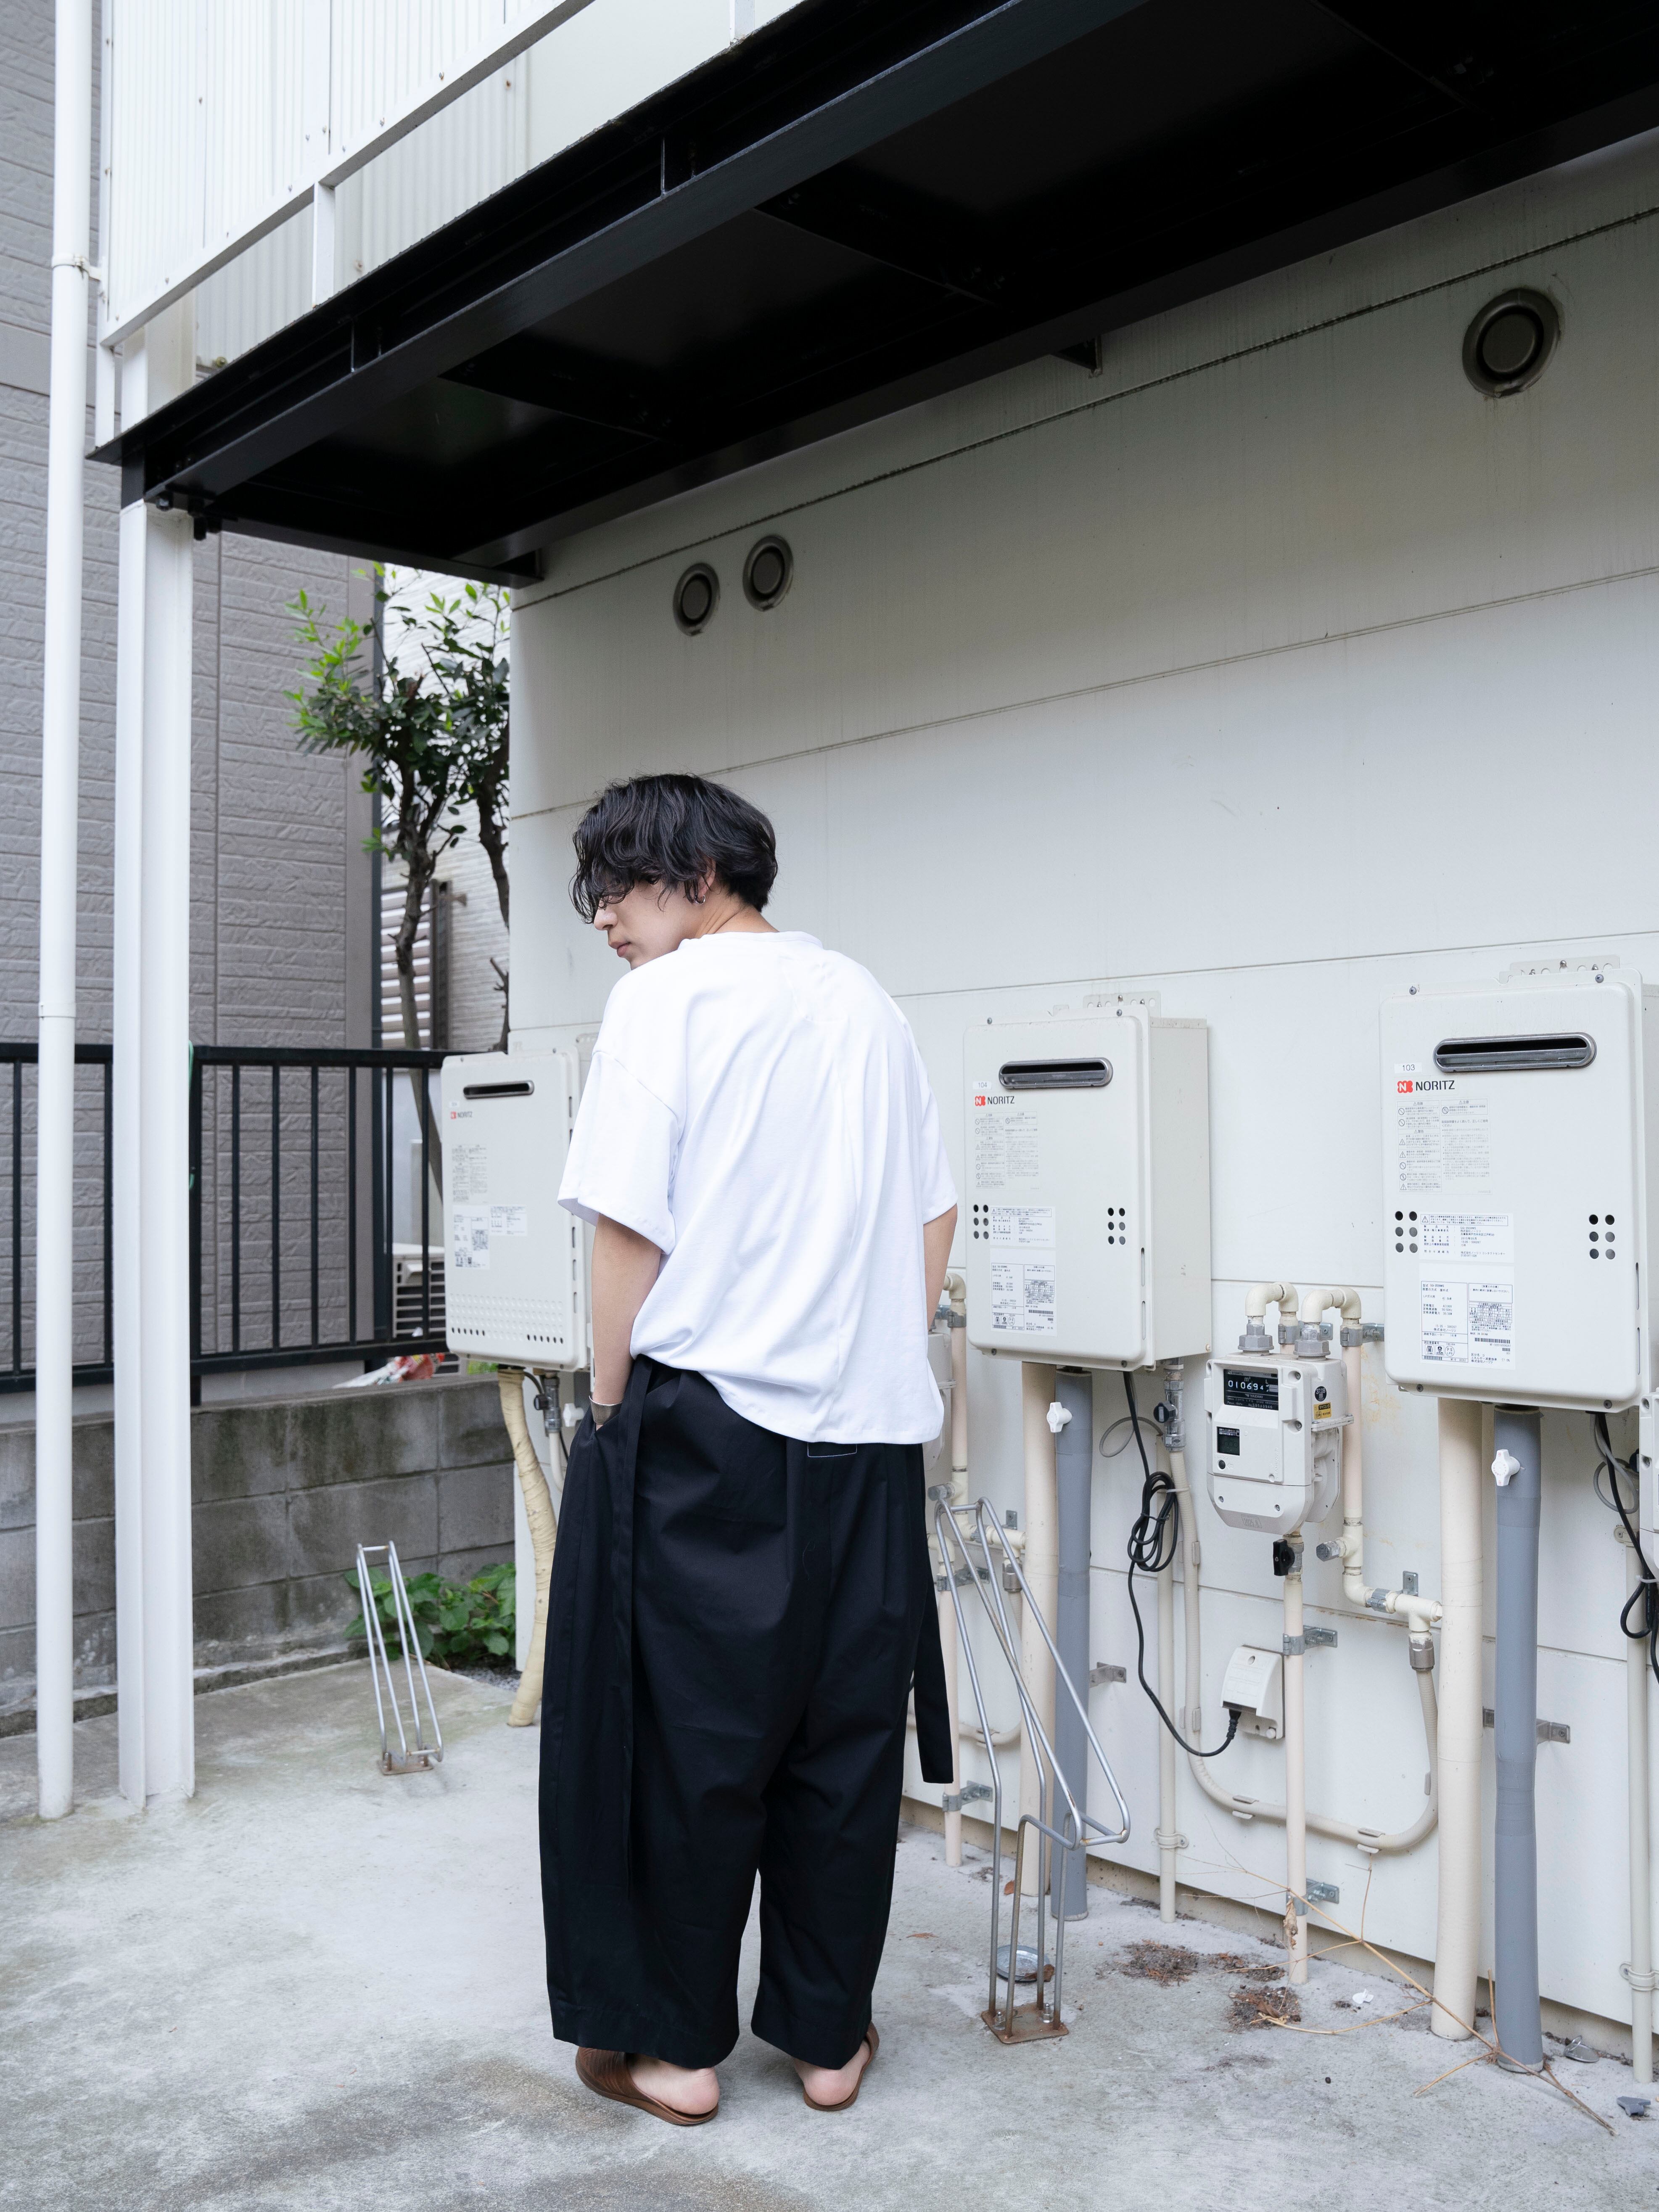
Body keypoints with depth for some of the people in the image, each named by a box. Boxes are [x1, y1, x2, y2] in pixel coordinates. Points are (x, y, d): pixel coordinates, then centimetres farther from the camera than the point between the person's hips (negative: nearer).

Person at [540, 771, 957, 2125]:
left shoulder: (666, 999, -6)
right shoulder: (868, 1006, 12)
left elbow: (631, 1233, -12)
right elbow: (933, 1225, 14)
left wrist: (611, 1405, -1)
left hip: (707, 1421, -5)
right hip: (870, 1432, 6)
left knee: (681, 1736, 9)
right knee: (843, 1740, 13)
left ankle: (675, 2043, 21)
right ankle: (830, 2037, 25)